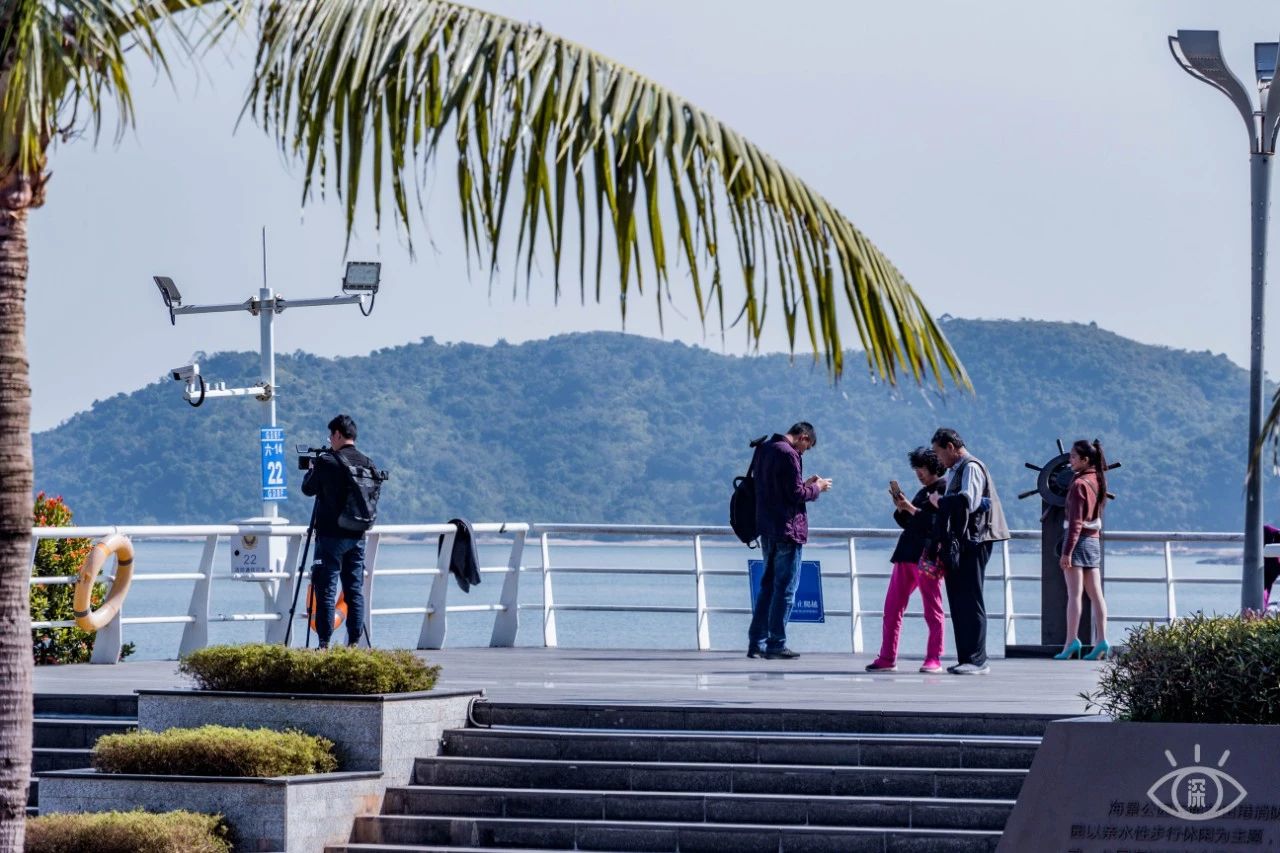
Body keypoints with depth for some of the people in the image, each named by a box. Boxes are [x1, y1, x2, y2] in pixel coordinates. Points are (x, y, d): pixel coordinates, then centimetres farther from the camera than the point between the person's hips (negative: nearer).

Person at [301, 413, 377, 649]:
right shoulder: (368, 464, 3)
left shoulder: (326, 461, -11)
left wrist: (311, 471, 22)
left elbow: (308, 489, 3)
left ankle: (324, 643, -5)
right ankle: (354, 641, 6)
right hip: (357, 537, 5)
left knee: (326, 590, -2)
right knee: (355, 590, 8)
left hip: (331, 535, -5)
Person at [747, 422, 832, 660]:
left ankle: (756, 643, 13)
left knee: (768, 585, 14)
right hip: (787, 529, -9)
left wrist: (806, 484, 15)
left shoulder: (764, 450, 13)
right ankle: (776, 645, -2)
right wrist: (817, 488, 0)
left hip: (767, 529, 9)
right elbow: (797, 495, -17)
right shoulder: (788, 454, -16)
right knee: (786, 589, -3)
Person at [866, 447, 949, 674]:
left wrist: (912, 509, -14)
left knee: (932, 609, -3)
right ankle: (887, 658, 7)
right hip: (907, 554, 9)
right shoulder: (924, 492, 22)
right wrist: (901, 509, 7)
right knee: (892, 606, 5)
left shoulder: (944, 489, -5)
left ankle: (934, 660, 2)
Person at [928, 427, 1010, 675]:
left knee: (970, 601, -9)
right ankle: (966, 658, 14)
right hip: (962, 542, 10)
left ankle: (977, 661, -7)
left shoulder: (971, 467, -11)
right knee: (959, 601, 10)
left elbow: (967, 502, -23)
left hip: (974, 541, -10)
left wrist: (940, 502, -12)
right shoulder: (958, 469, 19)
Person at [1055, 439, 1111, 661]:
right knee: (1096, 594, 5)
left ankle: (1071, 641, -11)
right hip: (1094, 540, 8)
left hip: (1079, 540, -8)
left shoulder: (1079, 484, -15)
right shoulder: (1096, 480, 10)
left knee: (1074, 593, -8)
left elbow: (1076, 521, -18)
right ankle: (1101, 641, 2)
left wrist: (1067, 551, -18)